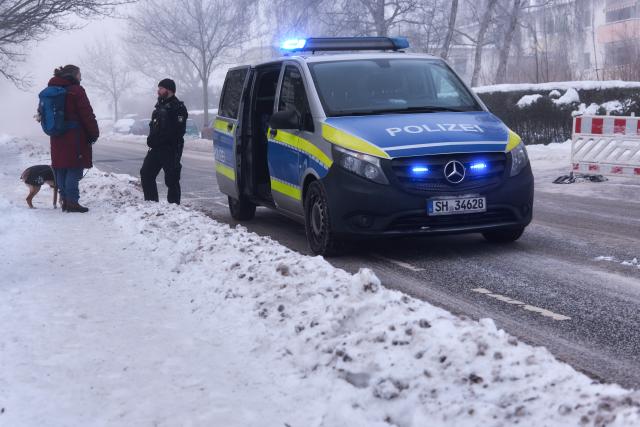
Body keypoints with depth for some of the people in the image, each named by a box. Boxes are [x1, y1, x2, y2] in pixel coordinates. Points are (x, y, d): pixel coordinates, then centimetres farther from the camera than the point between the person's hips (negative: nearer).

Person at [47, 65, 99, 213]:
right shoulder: (76, 90, -10)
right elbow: (87, 115, -12)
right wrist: (94, 133, -3)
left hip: (57, 139, 8)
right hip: (75, 137, -8)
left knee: (61, 169, 9)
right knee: (74, 169, -6)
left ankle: (65, 200, 12)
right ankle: (72, 201, -10)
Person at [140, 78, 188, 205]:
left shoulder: (178, 108, -12)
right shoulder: (160, 105, 18)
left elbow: (178, 131, -21)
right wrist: (151, 139, 4)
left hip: (170, 150, -9)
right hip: (156, 149, 9)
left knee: (171, 180, -5)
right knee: (146, 173, 10)